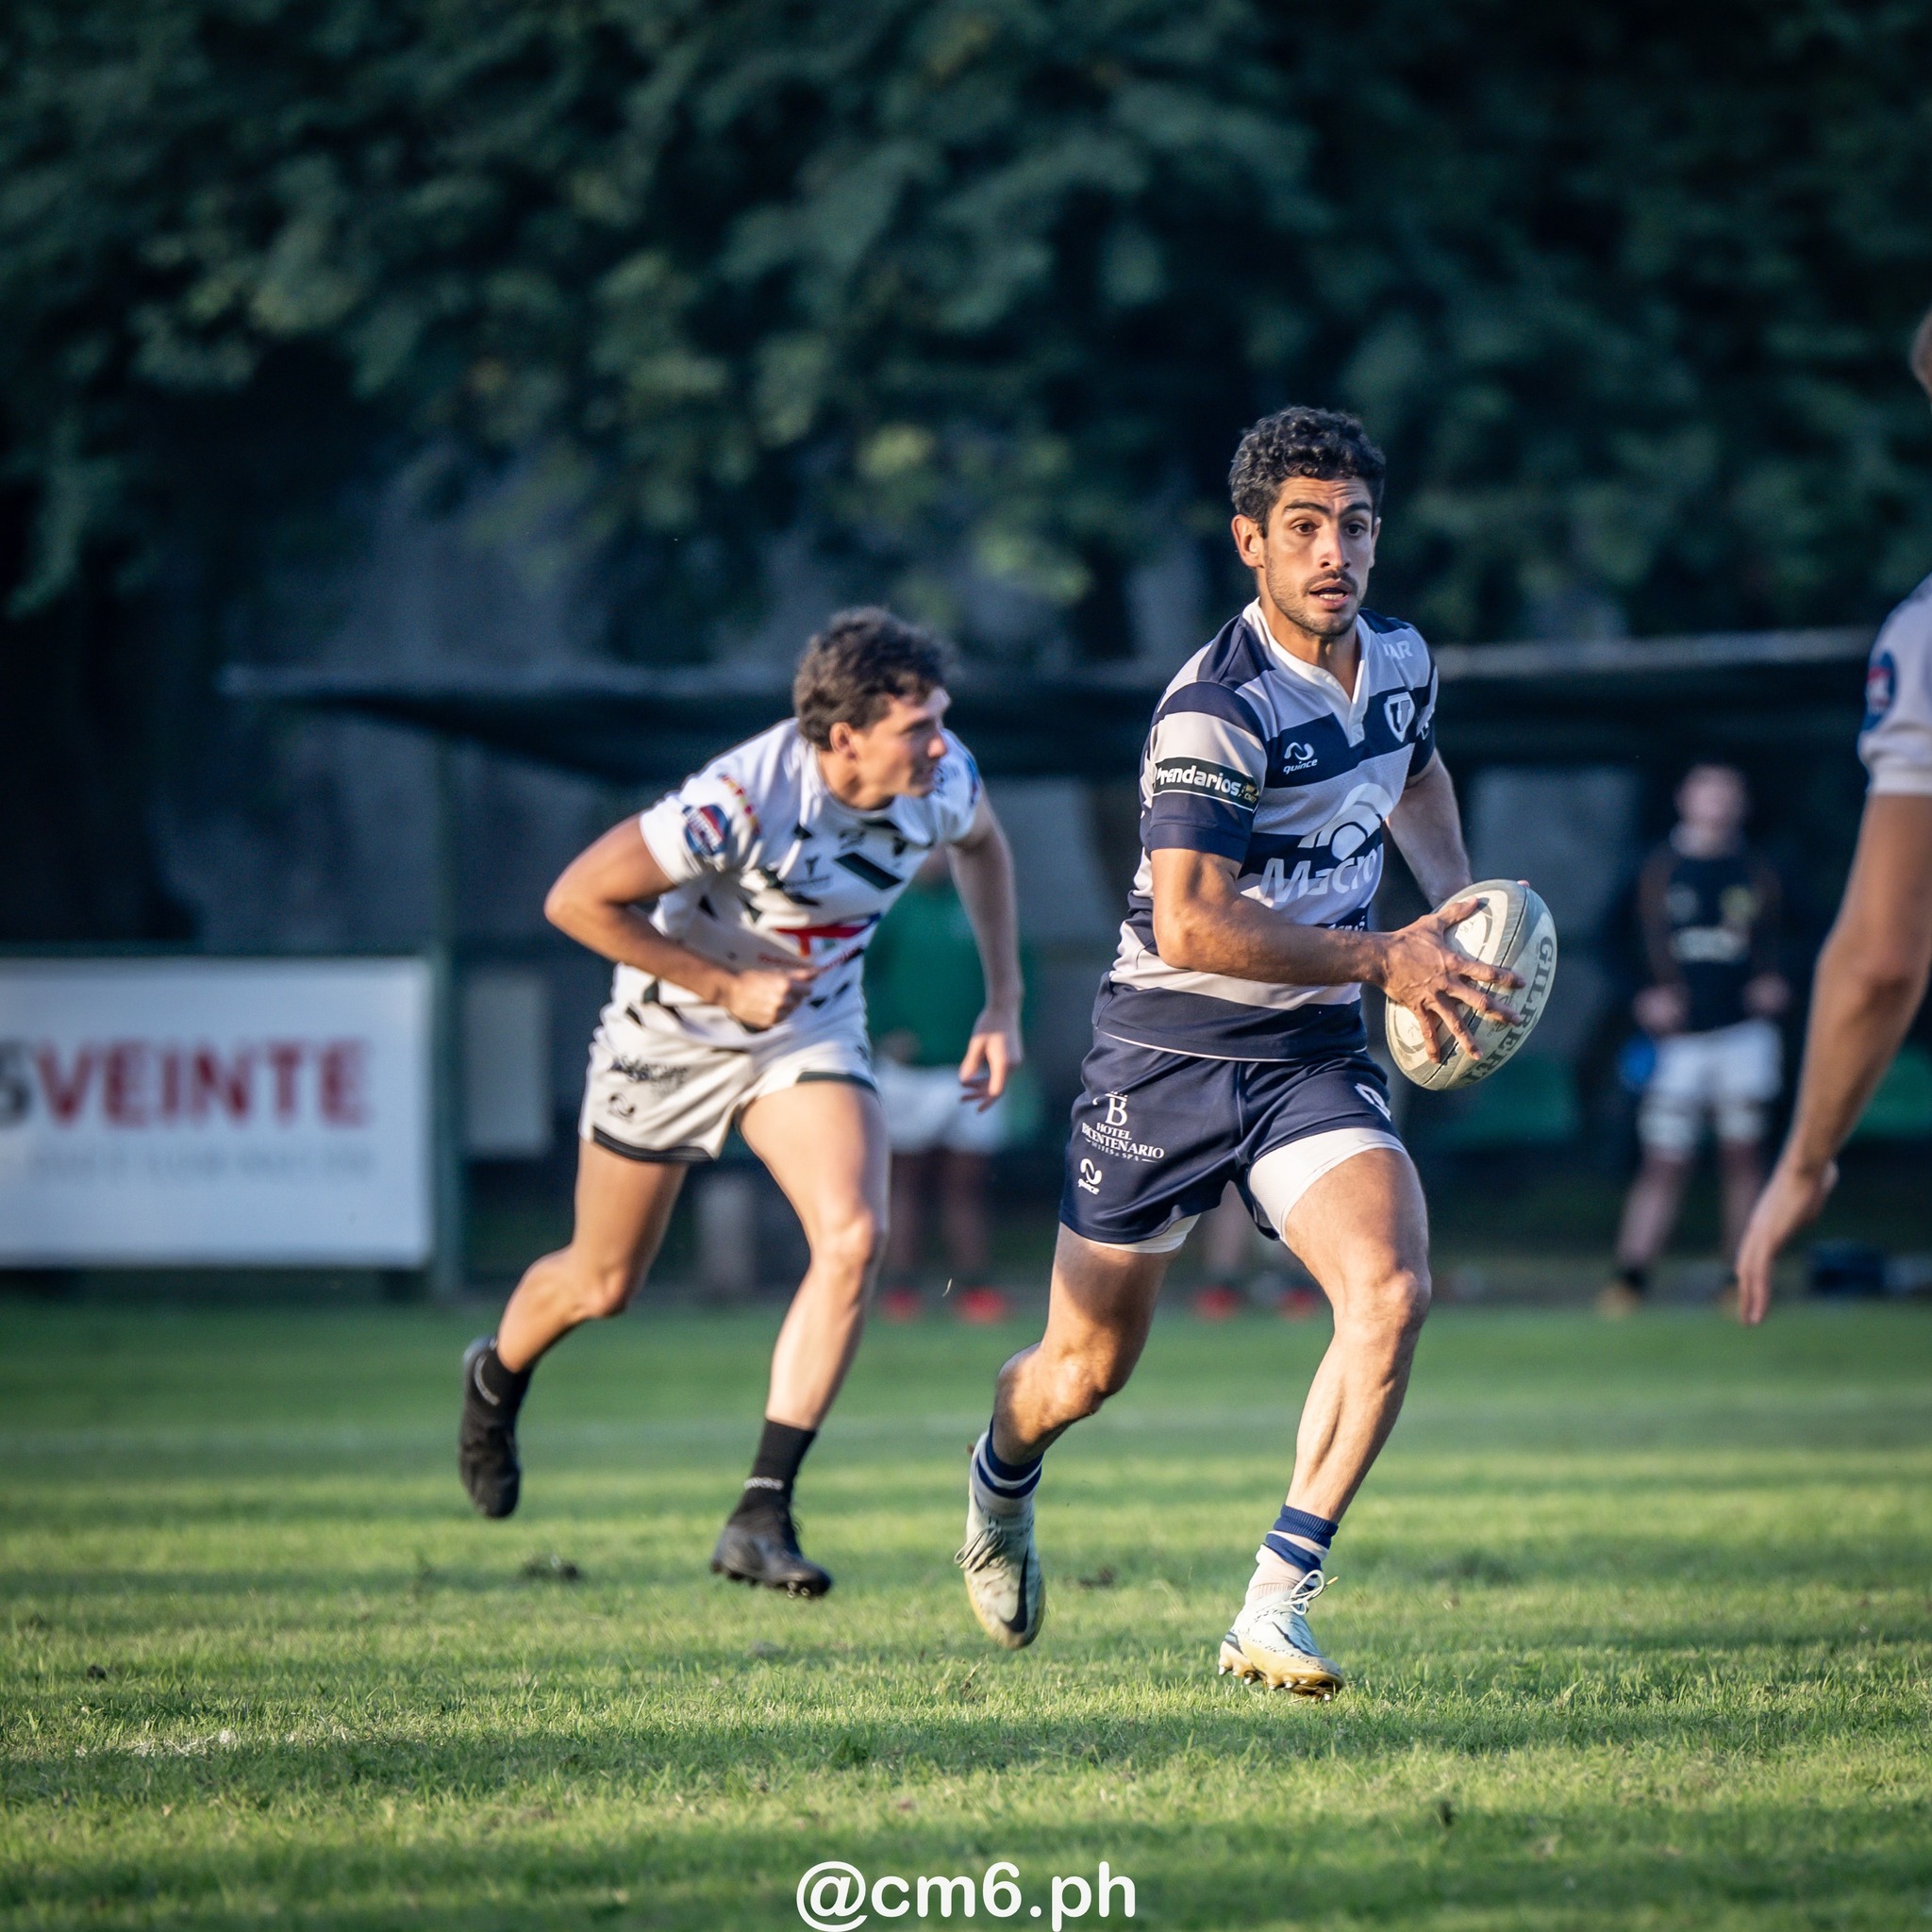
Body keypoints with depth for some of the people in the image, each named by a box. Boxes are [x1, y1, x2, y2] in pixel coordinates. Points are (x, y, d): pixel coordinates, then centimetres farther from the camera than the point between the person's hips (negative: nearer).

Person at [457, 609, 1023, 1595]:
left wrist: (1002, 1003, 4)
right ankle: (496, 1380, 48)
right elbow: (577, 898, -28)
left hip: (813, 1031, 4)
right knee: (602, 1283, 12)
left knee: (853, 1238, -21)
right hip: (675, 1029, -4)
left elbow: (981, 844, 9)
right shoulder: (742, 800, -36)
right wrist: (725, 986, -26)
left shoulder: (940, 781, -18)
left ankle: (762, 1516, -18)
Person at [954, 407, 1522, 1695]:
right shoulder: (1216, 710, -22)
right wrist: (1381, 959, -27)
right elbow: (1191, 923, -29)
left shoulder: (1402, 661, 3)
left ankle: (1277, 1610, -18)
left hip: (1314, 1055, 5)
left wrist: (1458, 906, 11)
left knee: (1392, 1292, -22)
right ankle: (1002, 1480, 46)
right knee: (1090, 1368, 9)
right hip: (1169, 1051, -5)